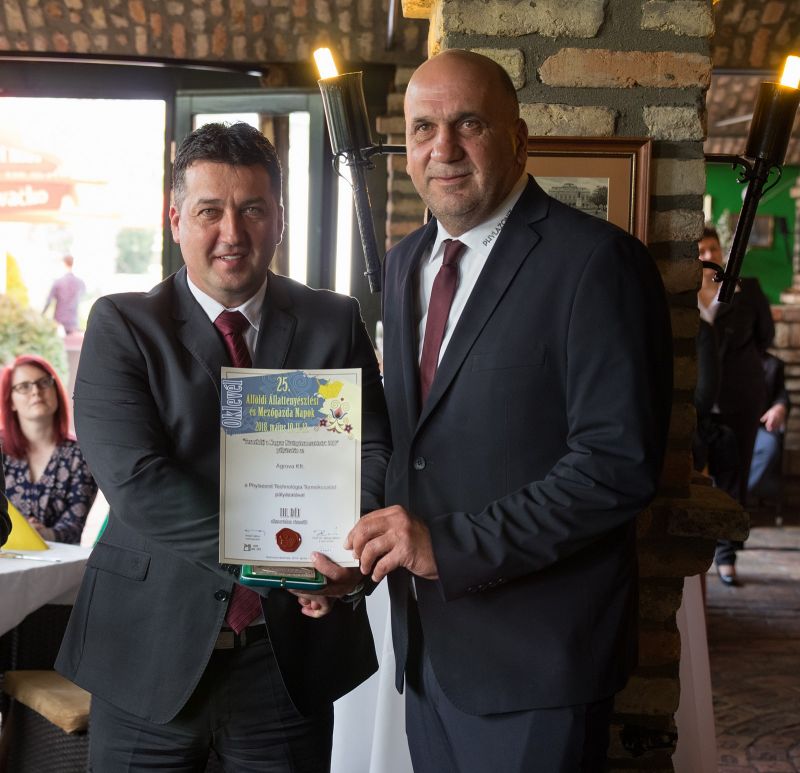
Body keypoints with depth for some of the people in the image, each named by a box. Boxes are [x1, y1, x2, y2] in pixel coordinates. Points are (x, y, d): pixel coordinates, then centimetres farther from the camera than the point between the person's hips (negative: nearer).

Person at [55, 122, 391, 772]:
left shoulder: (335, 323, 5)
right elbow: (136, 484, -15)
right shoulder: (122, 326, -3)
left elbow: (374, 449, 0)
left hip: (292, 656, 2)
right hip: (153, 652, -2)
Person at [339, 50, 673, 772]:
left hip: (532, 658, -6)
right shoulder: (405, 262, 10)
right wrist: (369, 542, -2)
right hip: (428, 639, 7)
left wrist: (451, 543, -23)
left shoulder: (597, 261, -15)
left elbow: (620, 463, -21)